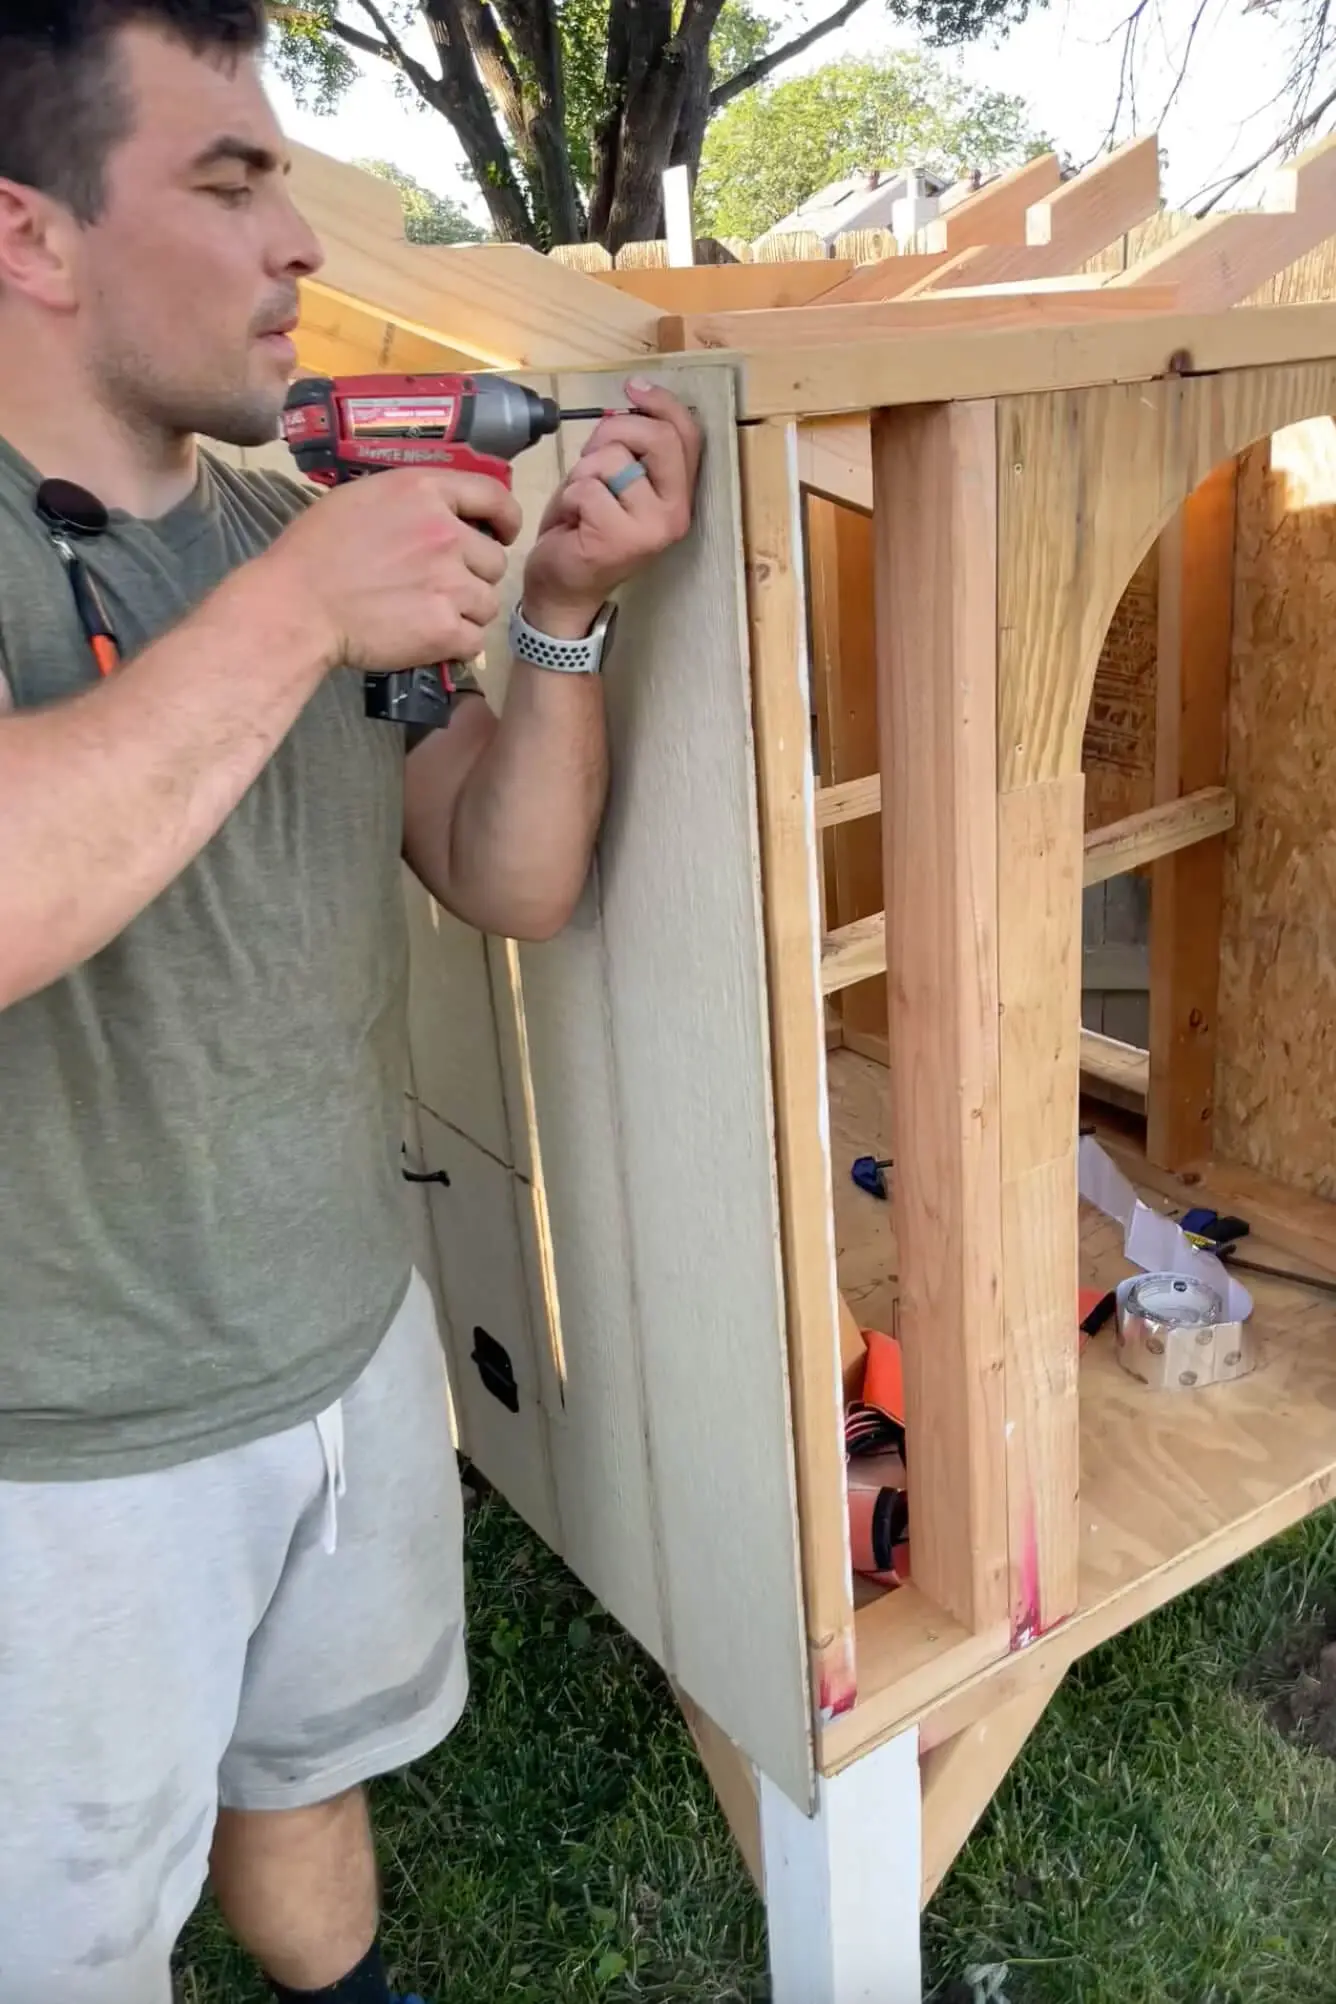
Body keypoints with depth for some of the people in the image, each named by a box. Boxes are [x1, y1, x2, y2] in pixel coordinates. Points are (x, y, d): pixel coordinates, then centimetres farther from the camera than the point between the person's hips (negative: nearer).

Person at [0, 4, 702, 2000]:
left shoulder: (309, 537, 0)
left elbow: (516, 883, -1)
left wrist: (562, 620, -15)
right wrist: (293, 614, -29)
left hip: (358, 1344, 5)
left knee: (310, 1770, 29)